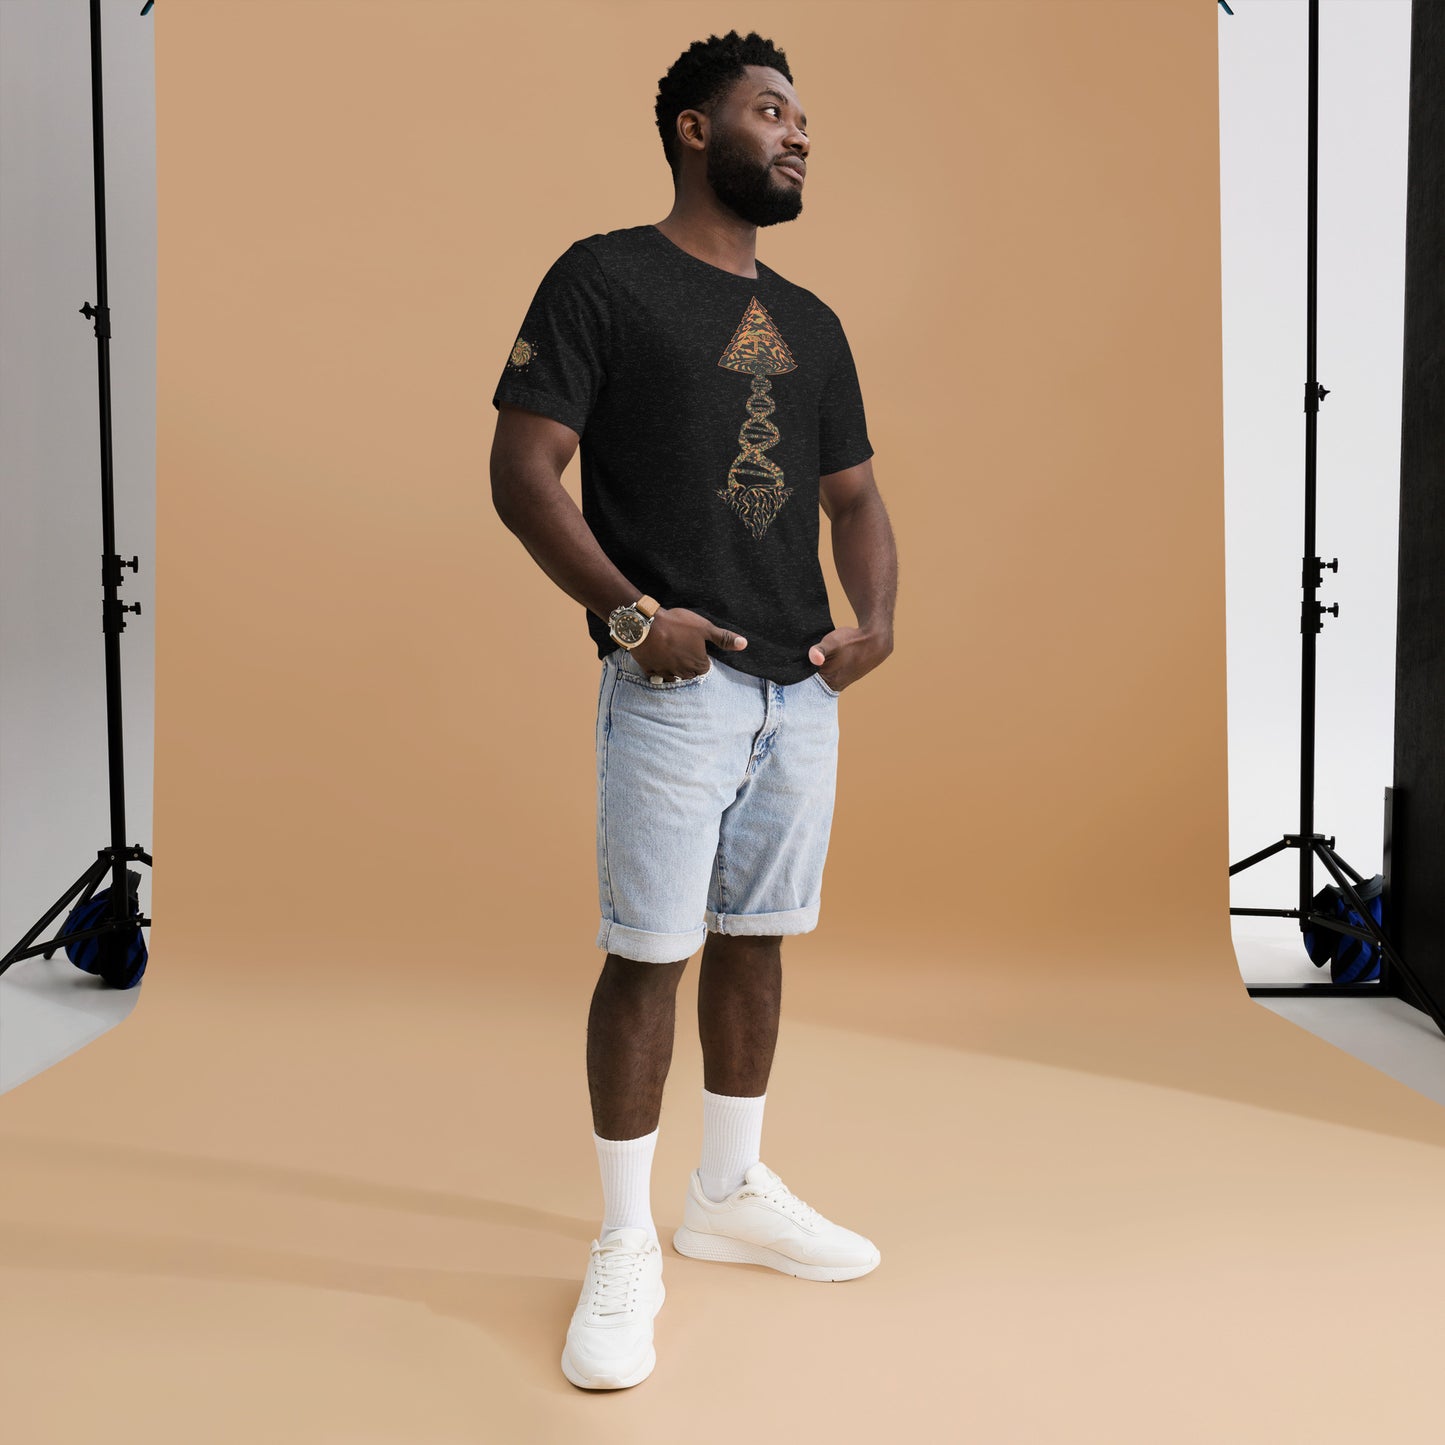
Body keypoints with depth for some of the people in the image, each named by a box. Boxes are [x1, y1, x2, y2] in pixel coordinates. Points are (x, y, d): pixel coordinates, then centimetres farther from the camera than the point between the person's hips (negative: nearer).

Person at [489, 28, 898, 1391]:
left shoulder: (810, 323, 17)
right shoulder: (604, 277, -2)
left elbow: (854, 494, 19)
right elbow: (521, 471, -9)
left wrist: (875, 617, 1)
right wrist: (633, 614, -17)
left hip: (802, 688, 6)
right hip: (675, 683, -6)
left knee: (754, 940, 13)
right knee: (648, 953, -4)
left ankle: (730, 1193, 29)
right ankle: (625, 1247, 11)